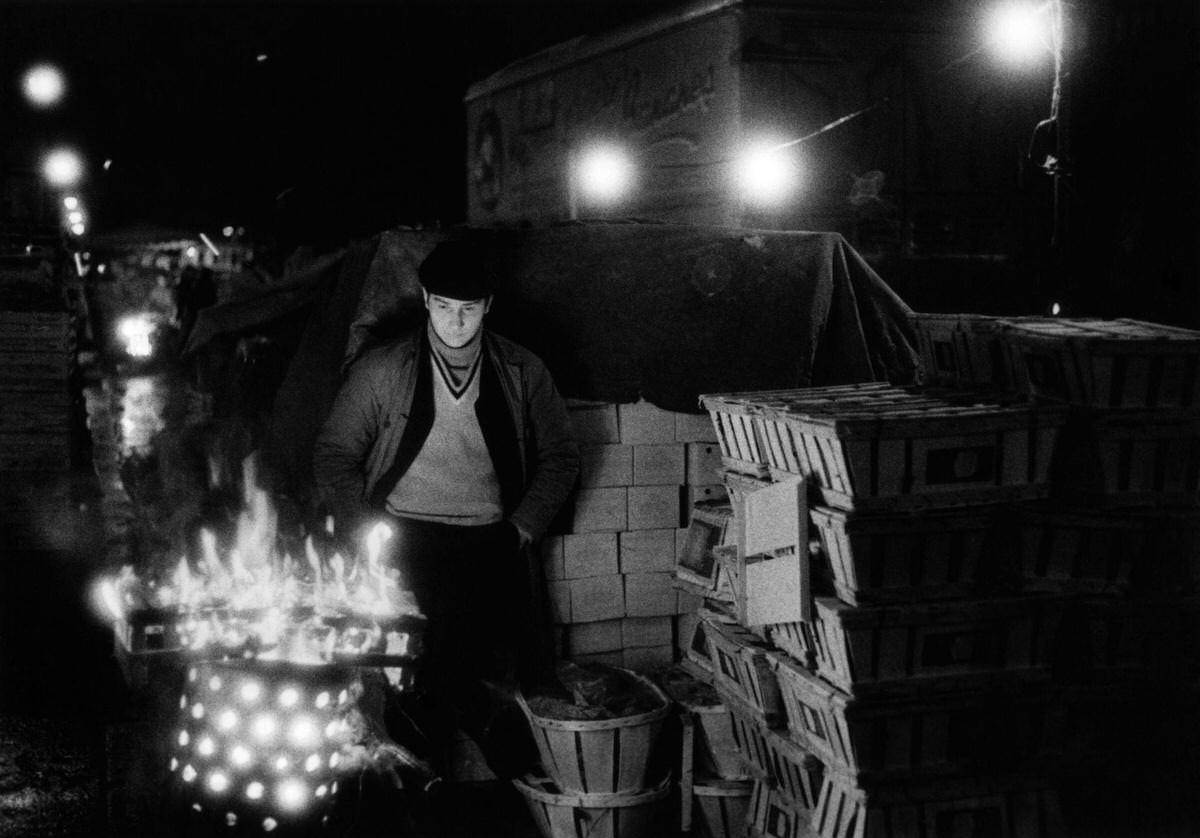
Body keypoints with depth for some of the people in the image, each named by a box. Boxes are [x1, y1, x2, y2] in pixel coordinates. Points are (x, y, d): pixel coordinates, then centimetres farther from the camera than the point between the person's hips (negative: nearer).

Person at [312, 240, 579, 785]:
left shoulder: (523, 373, 9)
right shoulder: (381, 371, 6)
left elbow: (559, 458, 15)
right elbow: (335, 453, 8)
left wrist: (522, 529, 1)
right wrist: (368, 534, -4)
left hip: (493, 541, 2)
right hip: (405, 532, -1)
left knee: (519, 666, -17)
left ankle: (429, 706, 12)